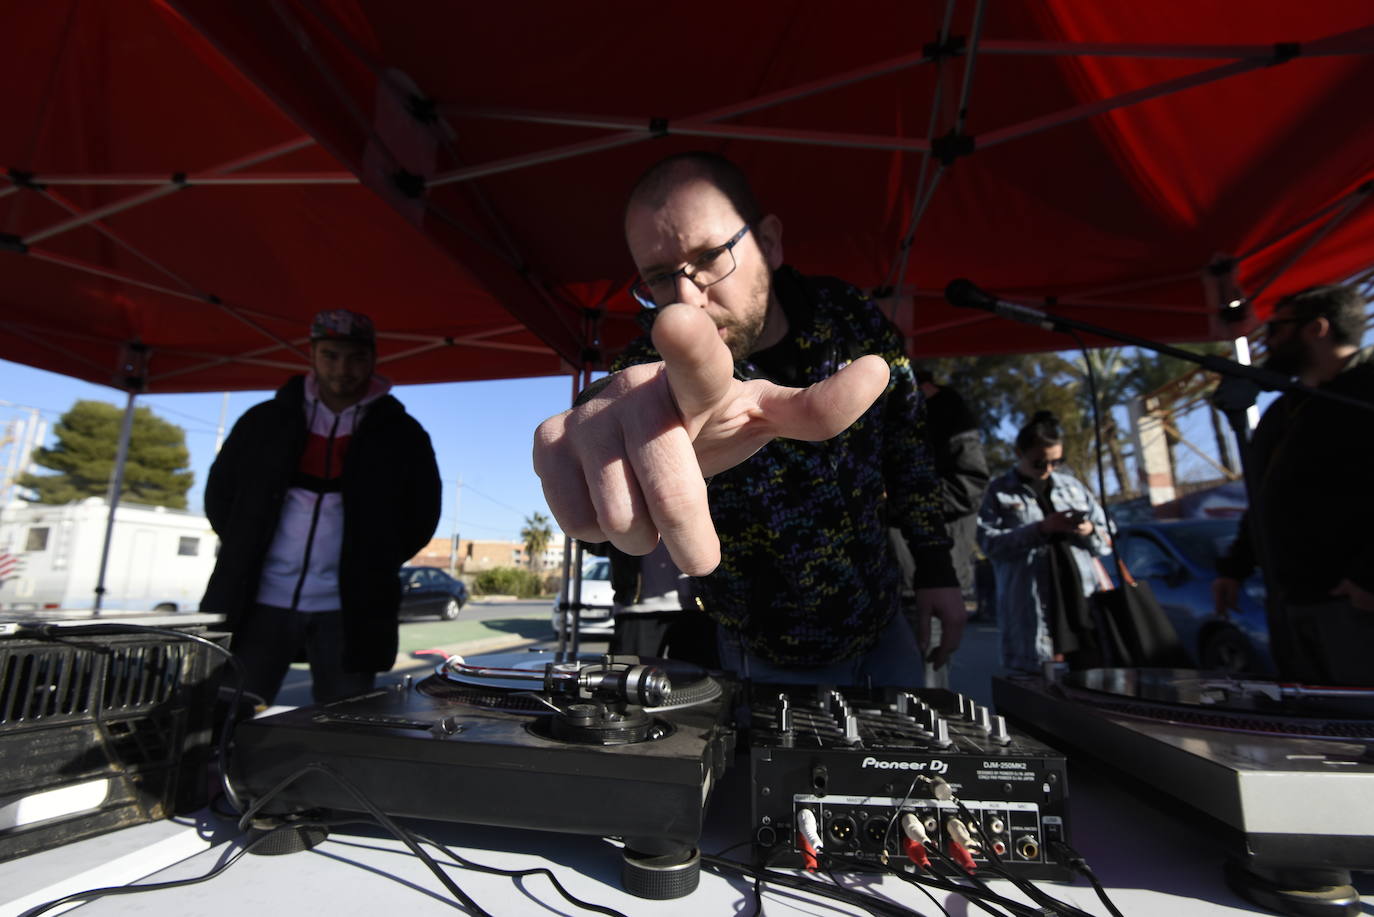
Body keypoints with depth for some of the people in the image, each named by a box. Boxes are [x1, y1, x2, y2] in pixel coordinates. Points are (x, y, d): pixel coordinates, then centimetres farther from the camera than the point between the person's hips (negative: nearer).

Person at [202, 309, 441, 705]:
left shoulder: (401, 434, 3)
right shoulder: (265, 421, 8)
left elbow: (421, 515, 7)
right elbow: (219, 493, 16)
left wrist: (374, 564, 2)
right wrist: (245, 553, 7)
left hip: (349, 612, -1)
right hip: (259, 601, 2)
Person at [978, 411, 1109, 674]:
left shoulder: (1071, 485, 18)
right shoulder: (1000, 491, 3)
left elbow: (1108, 533, 20)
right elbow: (990, 541, -9)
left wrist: (1089, 531, -2)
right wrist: (1040, 528, -17)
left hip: (1084, 602, 4)